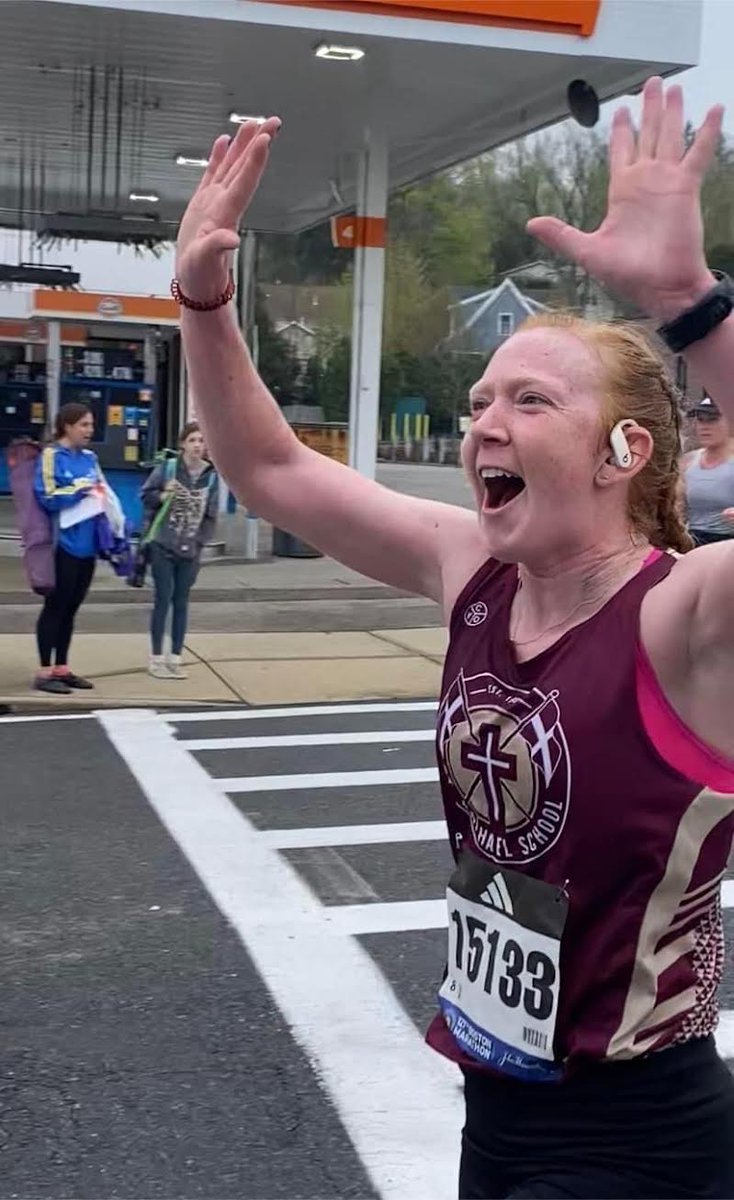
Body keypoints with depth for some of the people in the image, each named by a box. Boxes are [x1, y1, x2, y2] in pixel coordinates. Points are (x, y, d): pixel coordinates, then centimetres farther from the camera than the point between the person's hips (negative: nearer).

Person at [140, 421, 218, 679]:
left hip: (190, 549, 2)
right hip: (163, 545, -2)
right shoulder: (167, 467, -6)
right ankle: (156, 658, 8)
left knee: (181, 602, 7)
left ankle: (175, 657, 15)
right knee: (163, 598, -1)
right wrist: (161, 496, -18)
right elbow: (145, 494, 2)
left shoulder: (211, 475, 0)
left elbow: (211, 515, 5)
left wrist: (199, 542, -2)